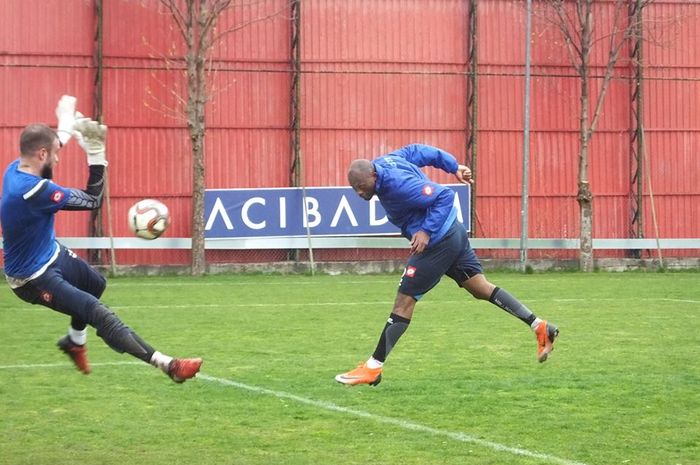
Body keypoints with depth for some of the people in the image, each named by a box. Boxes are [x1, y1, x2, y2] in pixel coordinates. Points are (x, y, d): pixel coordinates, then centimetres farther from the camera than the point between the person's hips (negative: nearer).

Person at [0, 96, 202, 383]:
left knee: (96, 284, 32)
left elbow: (44, 158, 19)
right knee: (99, 314, -20)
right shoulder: (34, 191, -35)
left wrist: (66, 125, 23)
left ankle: (74, 342, 52)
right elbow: (92, 200, -25)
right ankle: (166, 364, -27)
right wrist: (96, 156, -25)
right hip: (35, 278, -10)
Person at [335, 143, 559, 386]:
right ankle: (540, 327, 17)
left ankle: (372, 369, -2)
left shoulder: (397, 185, -29)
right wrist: (454, 167, 20)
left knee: (404, 301, -6)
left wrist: (427, 231, -27)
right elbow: (416, 150, 14)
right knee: (482, 288, 16)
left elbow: (444, 197, -26)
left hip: (437, 242, -10)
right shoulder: (381, 163, 0)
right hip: (453, 232, 10)